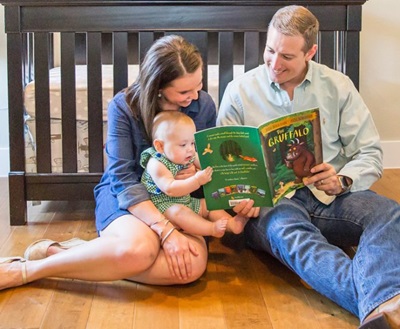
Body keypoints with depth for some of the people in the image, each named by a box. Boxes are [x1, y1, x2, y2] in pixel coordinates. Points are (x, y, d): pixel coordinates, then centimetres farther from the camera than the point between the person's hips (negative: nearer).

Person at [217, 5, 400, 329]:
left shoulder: (338, 86, 10)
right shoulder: (240, 90, 8)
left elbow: (370, 154, 8)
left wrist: (342, 180, -14)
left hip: (330, 197, 2)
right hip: (272, 200, -2)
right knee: (287, 228, -39)